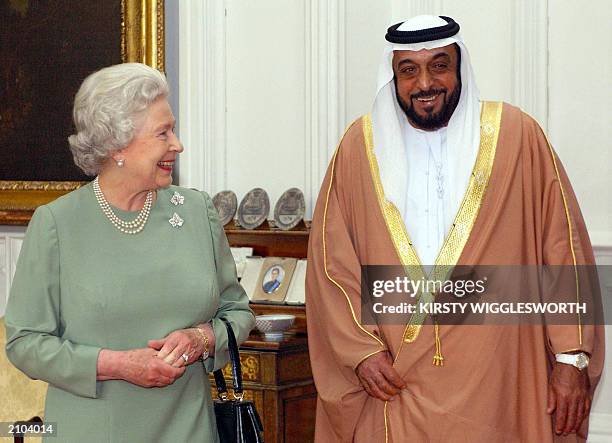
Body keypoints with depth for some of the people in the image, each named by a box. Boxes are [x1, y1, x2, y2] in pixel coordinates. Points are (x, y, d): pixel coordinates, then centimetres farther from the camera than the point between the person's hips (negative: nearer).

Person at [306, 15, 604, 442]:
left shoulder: (516, 135, 0)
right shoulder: (361, 145, 4)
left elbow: (563, 247, 0)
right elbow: (330, 261, 5)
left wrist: (572, 358, -5)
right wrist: (360, 351, -6)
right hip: (392, 386, 1)